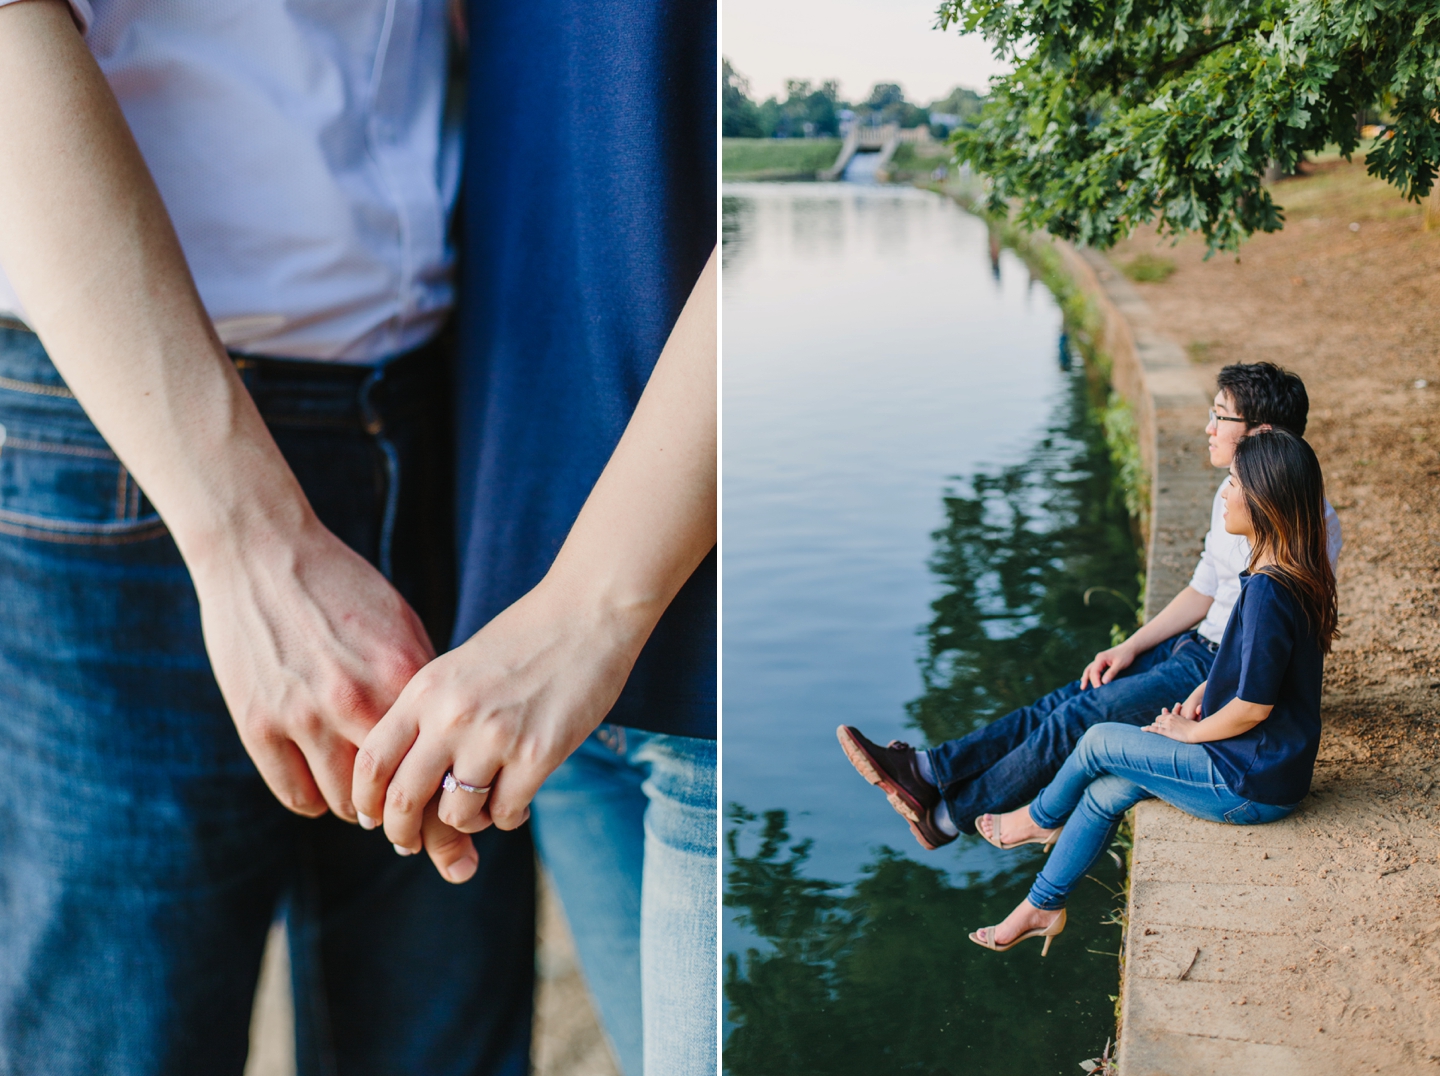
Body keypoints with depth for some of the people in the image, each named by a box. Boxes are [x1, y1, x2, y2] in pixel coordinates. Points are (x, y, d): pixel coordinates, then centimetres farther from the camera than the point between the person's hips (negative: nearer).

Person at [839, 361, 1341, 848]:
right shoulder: (1231, 495, 8)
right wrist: (1131, 647, 8)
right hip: (1198, 645, 8)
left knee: (1082, 716, -14)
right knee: (1067, 700, -4)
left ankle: (951, 816, -2)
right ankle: (929, 770, -5)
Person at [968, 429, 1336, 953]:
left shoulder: (1269, 591, -28)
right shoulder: (1294, 575, 3)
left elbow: (1253, 705, -26)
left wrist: (1189, 731, -9)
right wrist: (1200, 695, 7)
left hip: (1251, 786, -9)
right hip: (1268, 767, 9)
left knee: (1100, 741, 1)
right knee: (1104, 793, 9)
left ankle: (1040, 818, 31)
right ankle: (1042, 906, 23)